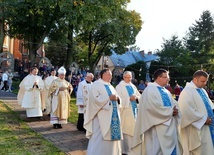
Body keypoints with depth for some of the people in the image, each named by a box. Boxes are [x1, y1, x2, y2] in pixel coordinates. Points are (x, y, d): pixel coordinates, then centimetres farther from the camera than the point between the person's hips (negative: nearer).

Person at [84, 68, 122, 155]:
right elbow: (95, 99, -18)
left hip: (112, 116, 8)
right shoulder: (96, 85, -5)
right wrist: (109, 97, -20)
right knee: (100, 139, -6)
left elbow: (116, 98, 18)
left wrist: (117, 98, -6)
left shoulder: (110, 86, 19)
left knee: (112, 136, 9)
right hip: (101, 117, -8)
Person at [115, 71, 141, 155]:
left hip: (134, 111, 5)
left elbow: (140, 97, 12)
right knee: (126, 130, -4)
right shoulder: (119, 87, -2)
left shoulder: (133, 86, 15)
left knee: (133, 130, 7)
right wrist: (129, 98, -19)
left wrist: (136, 97, -9)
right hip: (125, 112, -5)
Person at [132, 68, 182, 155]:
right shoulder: (150, 90, -11)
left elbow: (174, 104, 14)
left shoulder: (166, 91, 16)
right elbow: (154, 107, -23)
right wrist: (170, 111, -14)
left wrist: (175, 110, -10)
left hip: (169, 127, 8)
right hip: (157, 128, -8)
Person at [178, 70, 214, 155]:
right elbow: (187, 111, -23)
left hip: (205, 127, 9)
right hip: (196, 130, -9)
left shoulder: (202, 90, 12)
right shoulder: (187, 91, -16)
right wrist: (203, 119, -18)